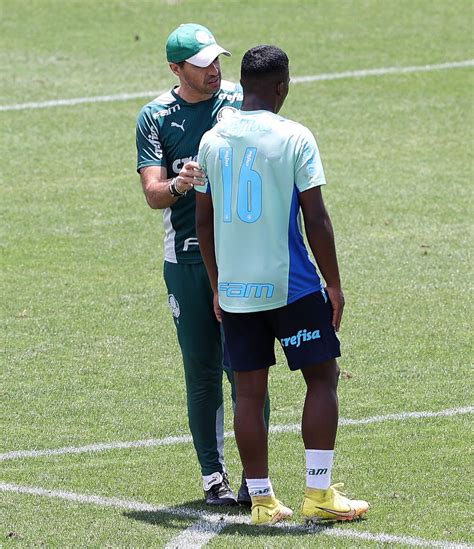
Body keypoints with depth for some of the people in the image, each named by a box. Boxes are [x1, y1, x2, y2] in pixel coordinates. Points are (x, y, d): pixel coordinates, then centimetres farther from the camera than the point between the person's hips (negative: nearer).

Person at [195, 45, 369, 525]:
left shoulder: (212, 141, 5)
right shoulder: (294, 138, -8)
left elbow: (203, 222, 10)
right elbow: (316, 220, -10)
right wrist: (334, 286, -1)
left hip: (234, 288, 4)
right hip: (292, 286, -4)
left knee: (249, 392, 7)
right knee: (322, 378, 7)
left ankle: (261, 500, 9)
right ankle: (319, 494, 3)